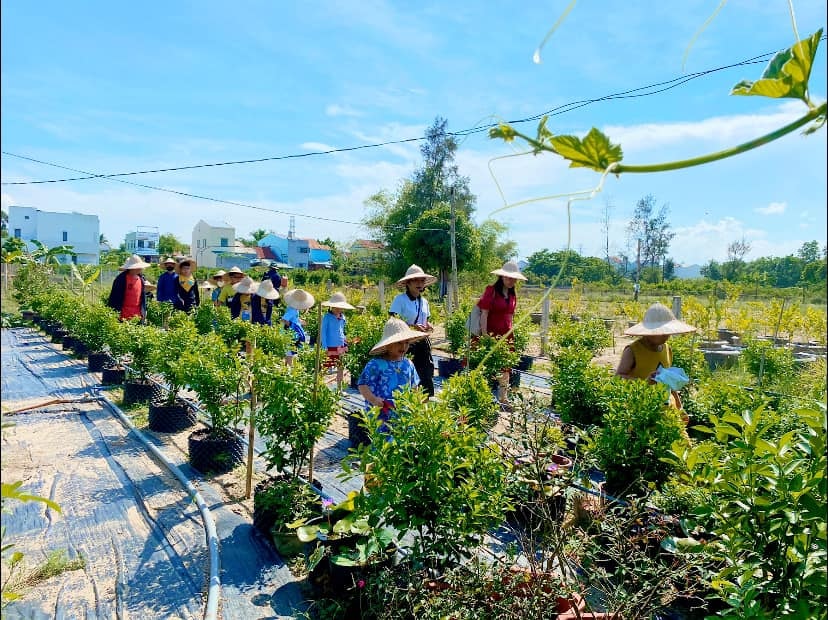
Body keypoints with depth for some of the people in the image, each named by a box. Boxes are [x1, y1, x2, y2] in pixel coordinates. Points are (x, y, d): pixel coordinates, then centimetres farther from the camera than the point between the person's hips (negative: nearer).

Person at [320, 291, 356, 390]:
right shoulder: (327, 317, -8)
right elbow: (323, 332, -7)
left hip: (341, 347, 6)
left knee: (341, 368, 12)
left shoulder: (342, 317, 8)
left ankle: (339, 389, 24)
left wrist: (345, 344, 12)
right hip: (330, 347, -6)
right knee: (326, 368, -2)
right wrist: (324, 347, -11)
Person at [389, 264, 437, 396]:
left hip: (423, 342, 6)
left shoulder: (424, 301, 13)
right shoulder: (400, 299, -8)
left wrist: (429, 326, 2)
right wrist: (412, 327, -22)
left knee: (427, 376, 6)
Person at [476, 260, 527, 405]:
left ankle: (503, 398, 23)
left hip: (506, 335, 6)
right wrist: (485, 337, -16)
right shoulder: (491, 290, -10)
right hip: (492, 335, -6)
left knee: (506, 367, 12)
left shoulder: (512, 294, 10)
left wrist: (511, 332, 12)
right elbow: (484, 314, -13)